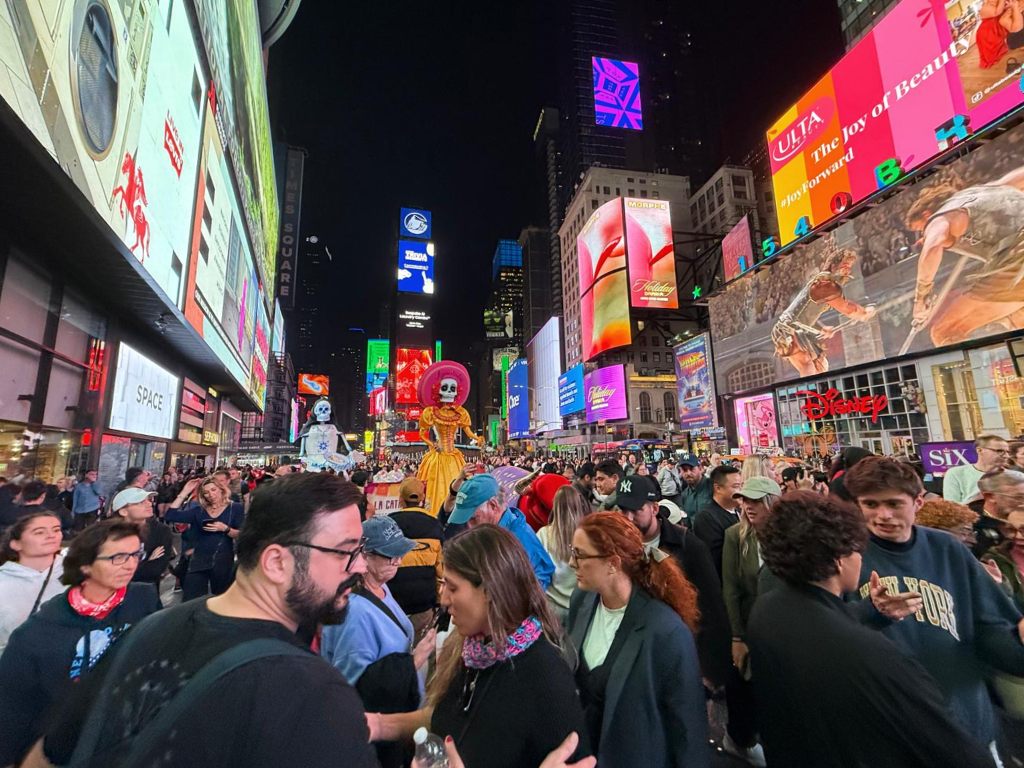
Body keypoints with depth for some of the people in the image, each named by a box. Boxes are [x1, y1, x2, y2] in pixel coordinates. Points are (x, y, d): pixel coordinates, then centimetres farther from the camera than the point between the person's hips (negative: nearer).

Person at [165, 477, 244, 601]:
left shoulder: (235, 508, -1)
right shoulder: (198, 510, 7)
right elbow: (169, 516, -4)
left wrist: (225, 528, -22)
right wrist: (184, 493, -6)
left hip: (223, 561, -2)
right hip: (199, 560, 2)